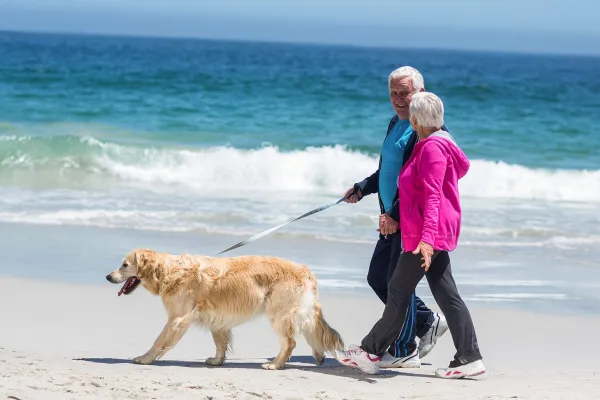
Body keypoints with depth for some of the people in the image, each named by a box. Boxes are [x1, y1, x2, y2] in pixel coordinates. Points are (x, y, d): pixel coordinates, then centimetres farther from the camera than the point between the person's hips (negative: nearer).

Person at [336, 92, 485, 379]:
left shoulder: (433, 147, -16)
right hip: (434, 233, 10)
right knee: (445, 293, 7)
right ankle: (468, 358, 3)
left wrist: (427, 236, -31)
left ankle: (372, 353, 6)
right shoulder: (436, 144, 15)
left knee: (399, 290, -2)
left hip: (428, 232, -10)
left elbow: (432, 196, -24)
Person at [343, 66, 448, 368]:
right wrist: (361, 189, 16)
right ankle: (428, 323, 26)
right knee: (377, 277, 14)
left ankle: (404, 351, 8)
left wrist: (395, 215, -25)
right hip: (392, 219, 10)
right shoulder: (396, 124, 15)